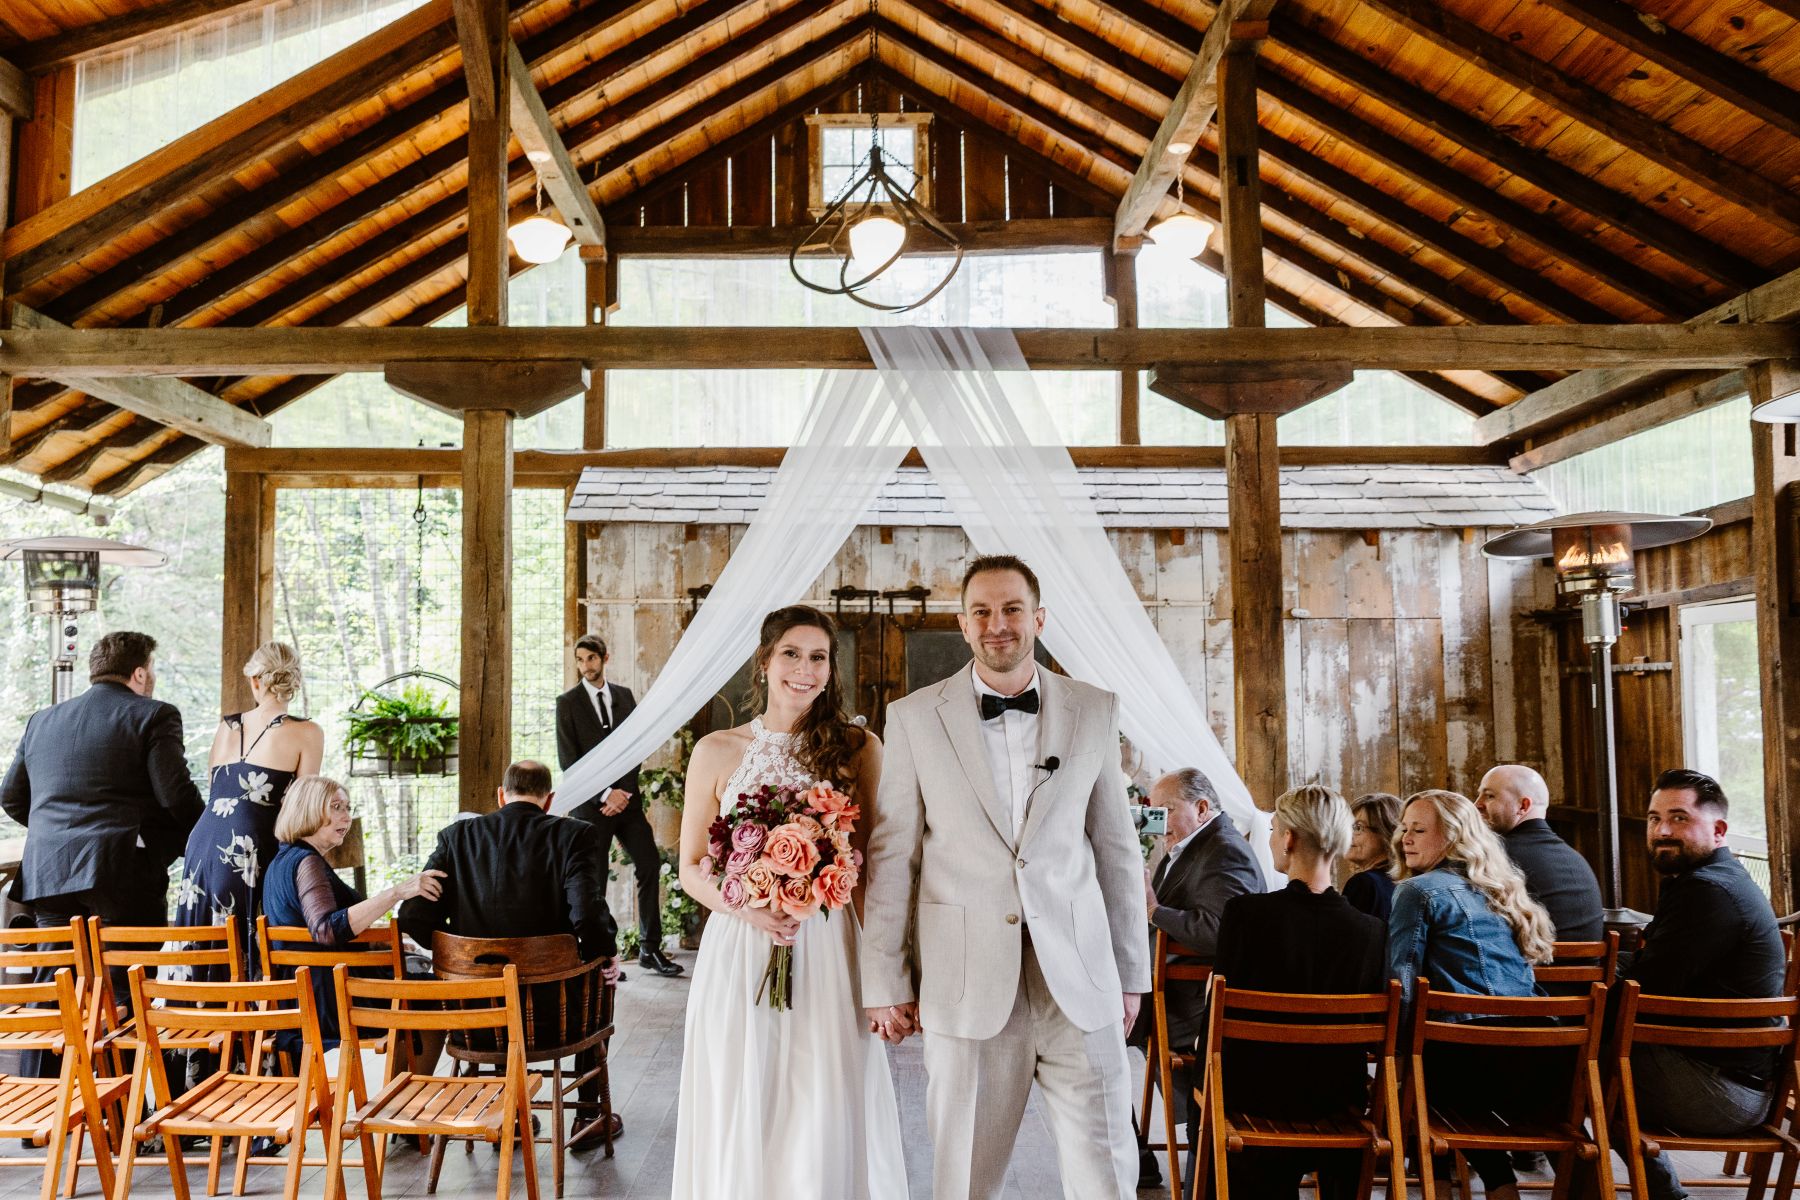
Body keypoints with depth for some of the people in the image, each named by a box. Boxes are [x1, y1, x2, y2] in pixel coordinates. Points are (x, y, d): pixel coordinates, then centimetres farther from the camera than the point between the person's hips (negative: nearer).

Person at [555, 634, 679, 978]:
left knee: (650, 865, -1)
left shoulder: (625, 696, 11)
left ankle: (650, 949, 9)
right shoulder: (567, 702, -1)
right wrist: (605, 794, -13)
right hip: (590, 804, -4)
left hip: (626, 799, 4)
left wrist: (624, 793, -3)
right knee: (595, 879, 1)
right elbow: (567, 760, -6)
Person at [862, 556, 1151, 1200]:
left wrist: (1130, 972, 9)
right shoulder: (914, 718, 0)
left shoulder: (1094, 711, 5)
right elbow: (891, 856, 2)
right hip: (966, 982, -1)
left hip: (1078, 978, 1)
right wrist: (885, 981, 1)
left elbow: (1117, 848, 8)